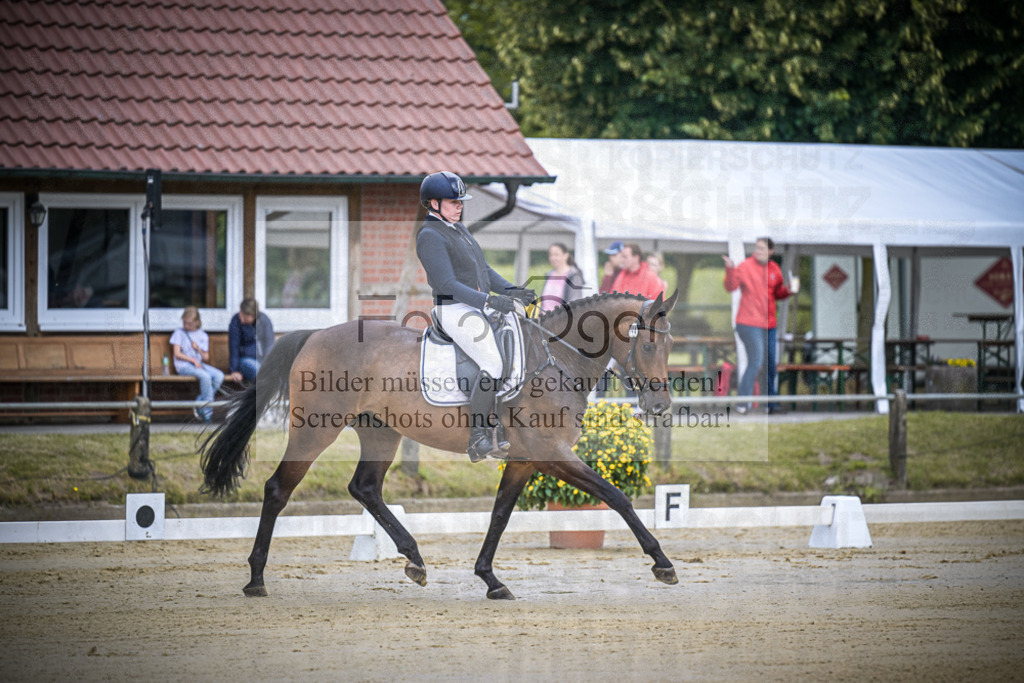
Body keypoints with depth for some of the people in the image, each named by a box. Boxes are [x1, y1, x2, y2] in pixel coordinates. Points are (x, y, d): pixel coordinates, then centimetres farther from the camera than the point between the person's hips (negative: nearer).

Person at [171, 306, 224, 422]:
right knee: (205, 376, -32)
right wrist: (193, 360, -13)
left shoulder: (203, 335, 15)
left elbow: (206, 358, 14)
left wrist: (198, 349, -6)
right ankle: (208, 411, -24)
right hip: (183, 366, -5)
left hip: (199, 364, 5)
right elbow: (177, 354, -3)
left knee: (219, 376, -22)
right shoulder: (179, 333, 5)